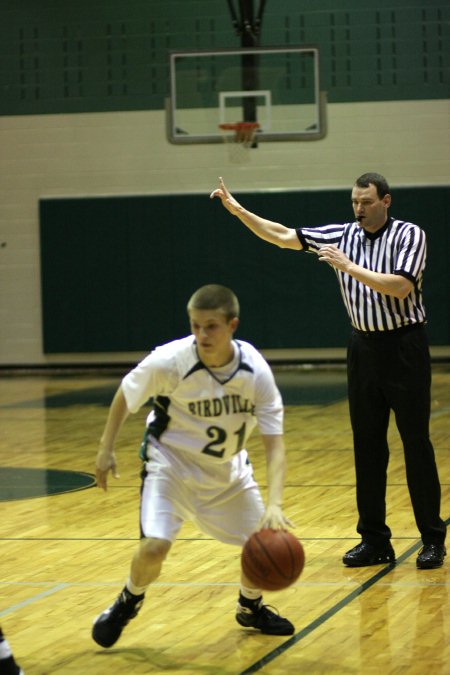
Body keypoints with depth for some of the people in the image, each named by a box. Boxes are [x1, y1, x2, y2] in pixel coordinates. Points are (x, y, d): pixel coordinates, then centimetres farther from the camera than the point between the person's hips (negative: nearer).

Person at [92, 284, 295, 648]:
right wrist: (106, 450, -2)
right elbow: (126, 395, -7)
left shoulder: (256, 371, -22)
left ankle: (251, 607, 32)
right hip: (171, 464, -3)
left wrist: (274, 505, -34)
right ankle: (129, 602, 11)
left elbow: (274, 443, -21)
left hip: (228, 470, 3)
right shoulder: (169, 361, -27)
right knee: (155, 546, -22)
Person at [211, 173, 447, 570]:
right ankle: (375, 540, 12)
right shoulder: (342, 235, 6)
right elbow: (283, 237, 6)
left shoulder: (409, 235, -7)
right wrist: (238, 210, -3)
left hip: (405, 347, -5)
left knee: (416, 444, -3)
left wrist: (349, 266, -21)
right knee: (368, 447, 6)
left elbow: (400, 287, -20)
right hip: (364, 347, 5)